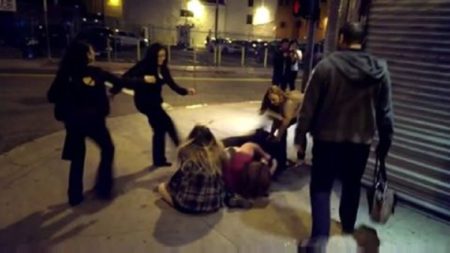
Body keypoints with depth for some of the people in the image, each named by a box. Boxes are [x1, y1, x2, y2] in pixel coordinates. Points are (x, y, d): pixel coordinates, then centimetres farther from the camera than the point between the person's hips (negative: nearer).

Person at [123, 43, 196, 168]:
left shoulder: (163, 69, 4)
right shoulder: (143, 66, -16)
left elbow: (173, 85, 0)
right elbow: (125, 78, -23)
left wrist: (186, 91, -17)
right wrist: (144, 79, -34)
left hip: (155, 102, 8)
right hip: (144, 101, -8)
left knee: (160, 130, 12)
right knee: (168, 123, -15)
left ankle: (159, 160, 25)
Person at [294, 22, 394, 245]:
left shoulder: (326, 65, -12)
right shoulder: (380, 69, -2)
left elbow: (309, 106, -11)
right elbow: (385, 111, 3)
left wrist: (301, 135, -1)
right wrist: (385, 140, 14)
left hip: (328, 138, -3)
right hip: (361, 140, 4)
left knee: (321, 187, 7)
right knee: (352, 185, 22)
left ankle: (320, 236, 0)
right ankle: (348, 226, 41)